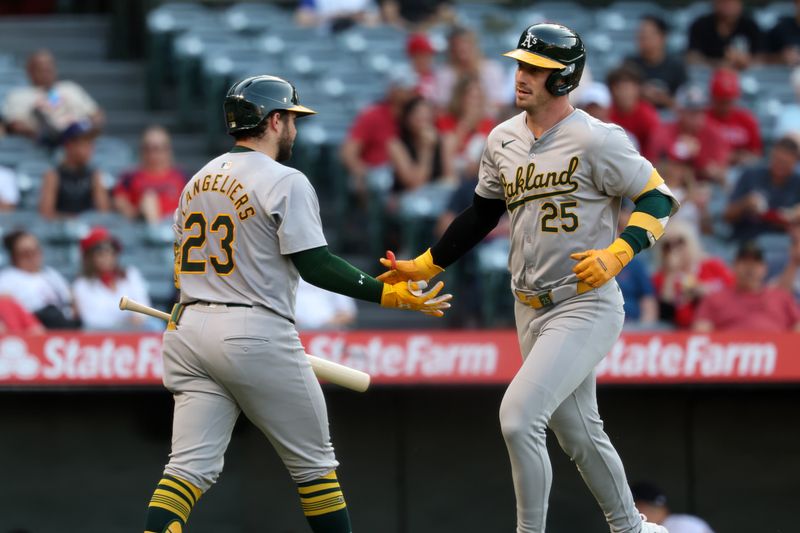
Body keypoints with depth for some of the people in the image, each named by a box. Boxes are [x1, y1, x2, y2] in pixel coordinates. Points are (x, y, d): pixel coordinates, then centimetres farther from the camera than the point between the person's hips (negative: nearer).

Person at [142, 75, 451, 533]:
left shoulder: (199, 181, 15)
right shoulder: (285, 182, -8)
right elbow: (314, 266, -14)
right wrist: (386, 294, -15)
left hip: (189, 328, 6)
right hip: (257, 335, -6)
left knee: (191, 466, -2)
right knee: (314, 461, 9)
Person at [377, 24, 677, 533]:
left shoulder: (595, 140, -14)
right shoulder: (504, 139, 7)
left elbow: (658, 198, -11)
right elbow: (481, 214, 19)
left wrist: (616, 254, -24)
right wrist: (422, 267, 19)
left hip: (586, 305, -7)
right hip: (531, 311, 7)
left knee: (518, 415, -19)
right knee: (578, 434, 15)